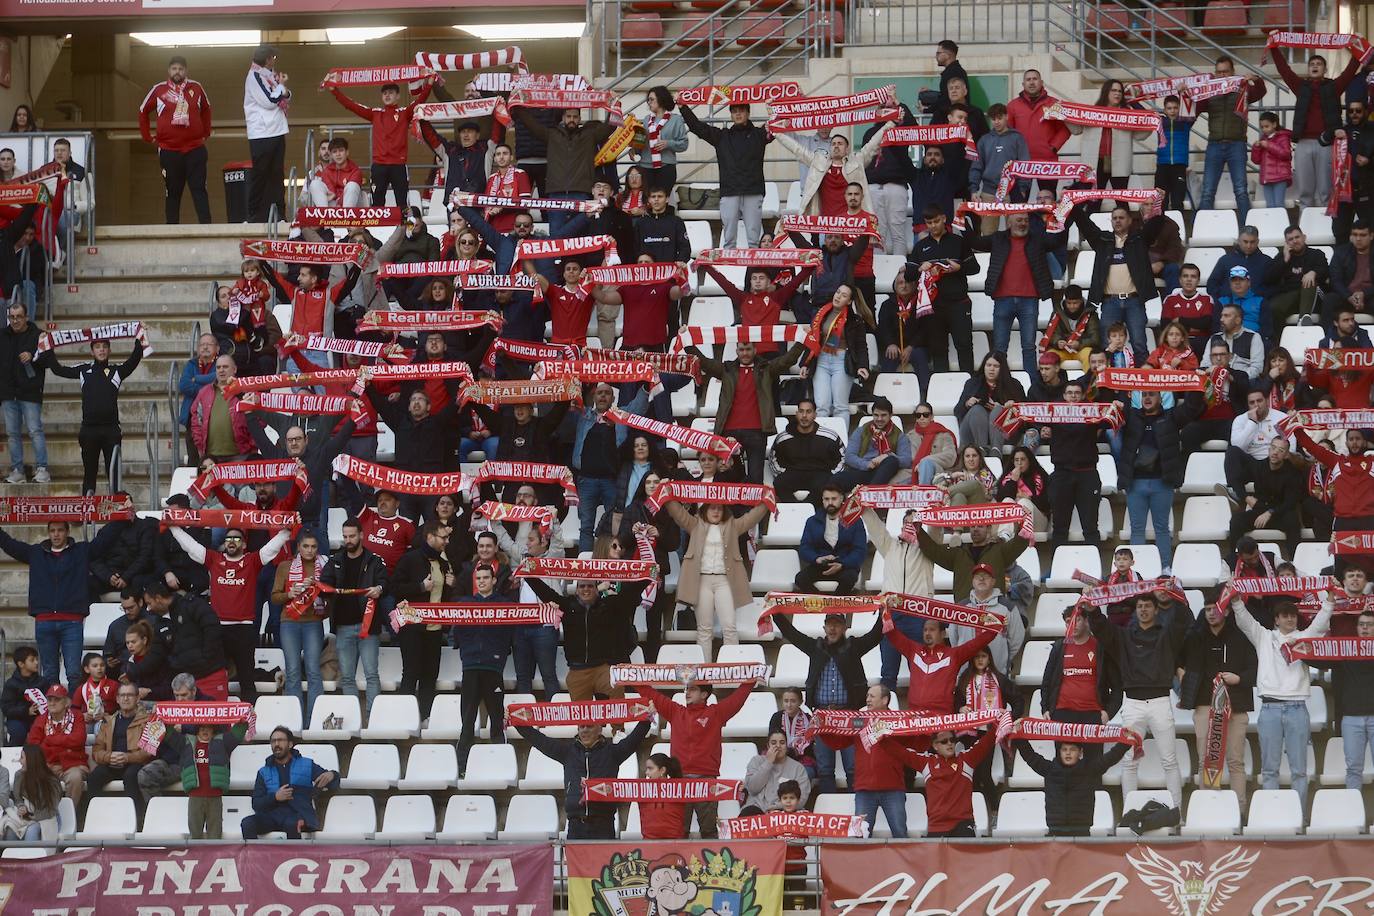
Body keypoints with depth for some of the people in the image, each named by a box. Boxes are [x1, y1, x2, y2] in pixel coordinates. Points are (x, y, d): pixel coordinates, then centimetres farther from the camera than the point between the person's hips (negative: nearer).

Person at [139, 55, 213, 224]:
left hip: (195, 148, 0)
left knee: (199, 190, -4)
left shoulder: (196, 88, 4)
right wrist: (147, 137, 9)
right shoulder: (159, 90, 1)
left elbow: (206, 109, 20)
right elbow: (143, 112, 12)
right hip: (168, 151, 0)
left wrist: (206, 133, 15)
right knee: (173, 192, 6)